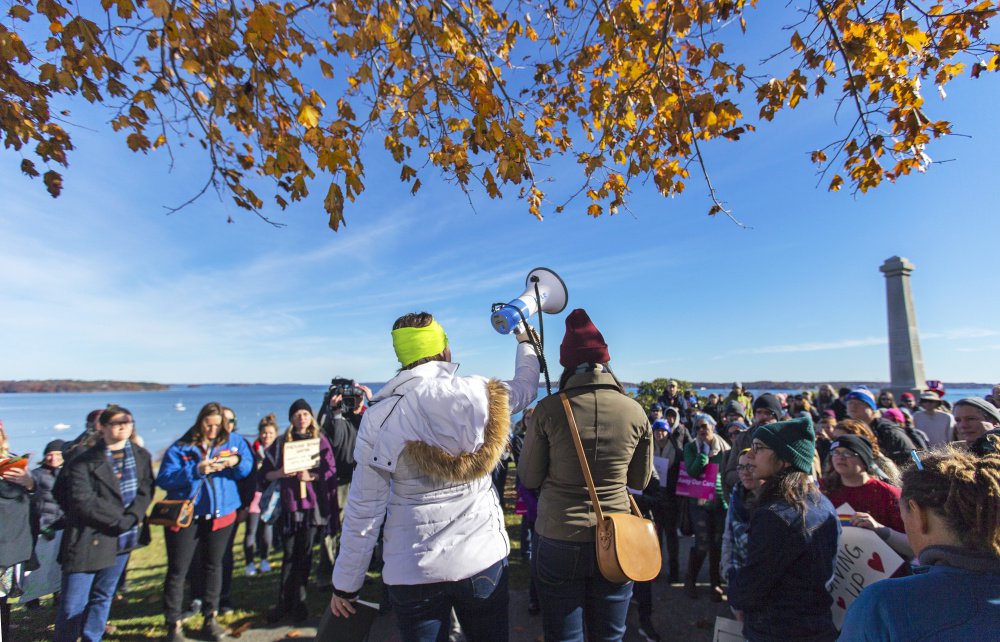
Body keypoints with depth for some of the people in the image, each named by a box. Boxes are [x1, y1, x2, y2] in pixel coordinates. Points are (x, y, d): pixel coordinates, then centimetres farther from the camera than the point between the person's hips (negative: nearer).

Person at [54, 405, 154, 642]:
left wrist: (131, 518, -14)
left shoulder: (141, 456, 4)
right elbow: (82, 502, -15)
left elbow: (145, 491, 1)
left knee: (103, 598, 17)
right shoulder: (83, 461, -9)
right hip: (89, 540, -4)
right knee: (73, 605, 3)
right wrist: (119, 519, -15)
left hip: (123, 539, 4)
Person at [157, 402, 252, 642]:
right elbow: (163, 479, -15)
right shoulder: (180, 447, -6)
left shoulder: (234, 442, 0)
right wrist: (196, 470, -26)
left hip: (221, 514, 3)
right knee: (177, 570, 4)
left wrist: (237, 462, -22)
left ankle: (210, 618, 31)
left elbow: (248, 468, -1)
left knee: (214, 566, 16)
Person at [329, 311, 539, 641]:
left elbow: (364, 511, -9)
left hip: (414, 572, -1)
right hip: (484, 560, 2)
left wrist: (345, 585, 6)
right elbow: (526, 386, 12)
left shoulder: (379, 418, -13)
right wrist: (525, 341, 31)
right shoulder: (482, 394, -10)